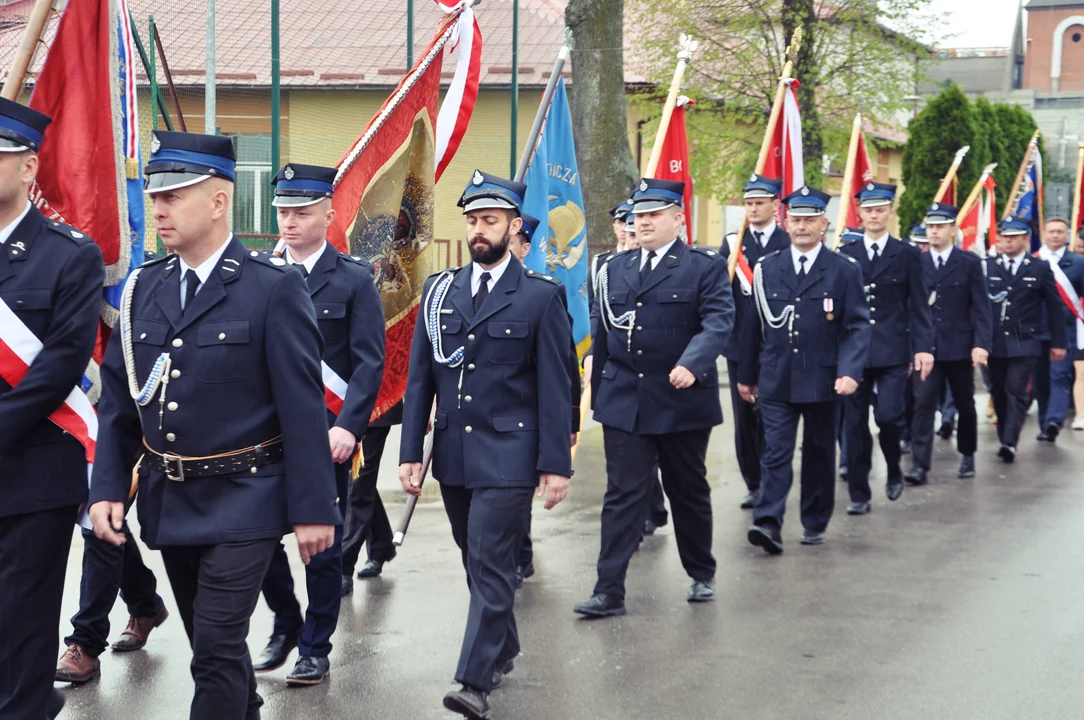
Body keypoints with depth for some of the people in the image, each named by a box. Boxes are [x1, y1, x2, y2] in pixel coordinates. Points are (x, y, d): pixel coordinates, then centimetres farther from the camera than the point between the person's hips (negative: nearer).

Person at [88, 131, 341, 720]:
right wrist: (107, 488, -1)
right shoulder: (143, 288, 5)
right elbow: (118, 399, 8)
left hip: (242, 502, -6)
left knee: (216, 653, -8)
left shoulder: (274, 288, -11)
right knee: (213, 645, 18)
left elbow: (303, 407, -12)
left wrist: (313, 509, -13)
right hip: (168, 503, 6)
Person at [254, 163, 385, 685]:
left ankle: (314, 648, 17)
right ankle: (286, 623, 26)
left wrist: (347, 426, -17)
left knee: (323, 543, 4)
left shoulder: (354, 280, -1)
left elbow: (369, 363, -6)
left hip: (327, 432, -3)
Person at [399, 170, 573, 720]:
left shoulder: (541, 296, -4)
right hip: (452, 452, 5)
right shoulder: (439, 291, 8)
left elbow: (555, 387, -5)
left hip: (507, 455, -5)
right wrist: (410, 452, 3)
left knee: (491, 565, -8)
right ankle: (503, 649, 35)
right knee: (477, 563, 17)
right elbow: (419, 379, 8)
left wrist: (556, 464, -8)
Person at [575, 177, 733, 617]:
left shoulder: (706, 267, -3)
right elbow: (600, 329, 15)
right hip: (623, 402, 3)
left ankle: (702, 575, 31)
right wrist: (600, 386, 11)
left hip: (682, 401, -2)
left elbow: (718, 322, -15)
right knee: (622, 494, -2)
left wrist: (692, 364, -31)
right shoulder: (616, 270, 10)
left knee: (689, 491, 13)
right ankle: (610, 591, -3)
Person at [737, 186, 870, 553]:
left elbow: (858, 326, -4)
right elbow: (753, 325, 10)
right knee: (776, 452, -7)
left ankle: (815, 523, 24)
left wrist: (850, 371, -17)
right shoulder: (767, 268, 6)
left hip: (822, 381, -1)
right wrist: (746, 375, 11)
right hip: (776, 381, 1)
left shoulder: (845, 270, 0)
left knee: (819, 453, 11)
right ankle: (768, 523, -14)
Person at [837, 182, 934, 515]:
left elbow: (918, 306, 2)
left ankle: (894, 471, 17)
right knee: (856, 425, 4)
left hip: (893, 352, -2)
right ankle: (859, 493, 13)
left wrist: (923, 347, -6)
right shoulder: (845, 255, 7)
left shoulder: (907, 255, 4)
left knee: (889, 415, -12)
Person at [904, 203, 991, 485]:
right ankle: (920, 466, -11)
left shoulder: (970, 263, 0)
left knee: (965, 404, 12)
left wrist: (981, 344, -13)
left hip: (959, 347, 0)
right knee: (923, 404, -8)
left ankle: (967, 456, 30)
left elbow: (981, 307, -3)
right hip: (925, 347, 0)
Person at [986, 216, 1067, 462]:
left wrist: (1058, 343, 2)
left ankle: (1010, 443, -14)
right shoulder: (987, 267, 4)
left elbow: (1054, 308, 4)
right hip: (994, 342, 2)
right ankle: (1004, 438, 22)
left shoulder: (1040, 268, 2)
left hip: (1025, 343, -2)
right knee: (998, 392, 10)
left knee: (1017, 391, -11)